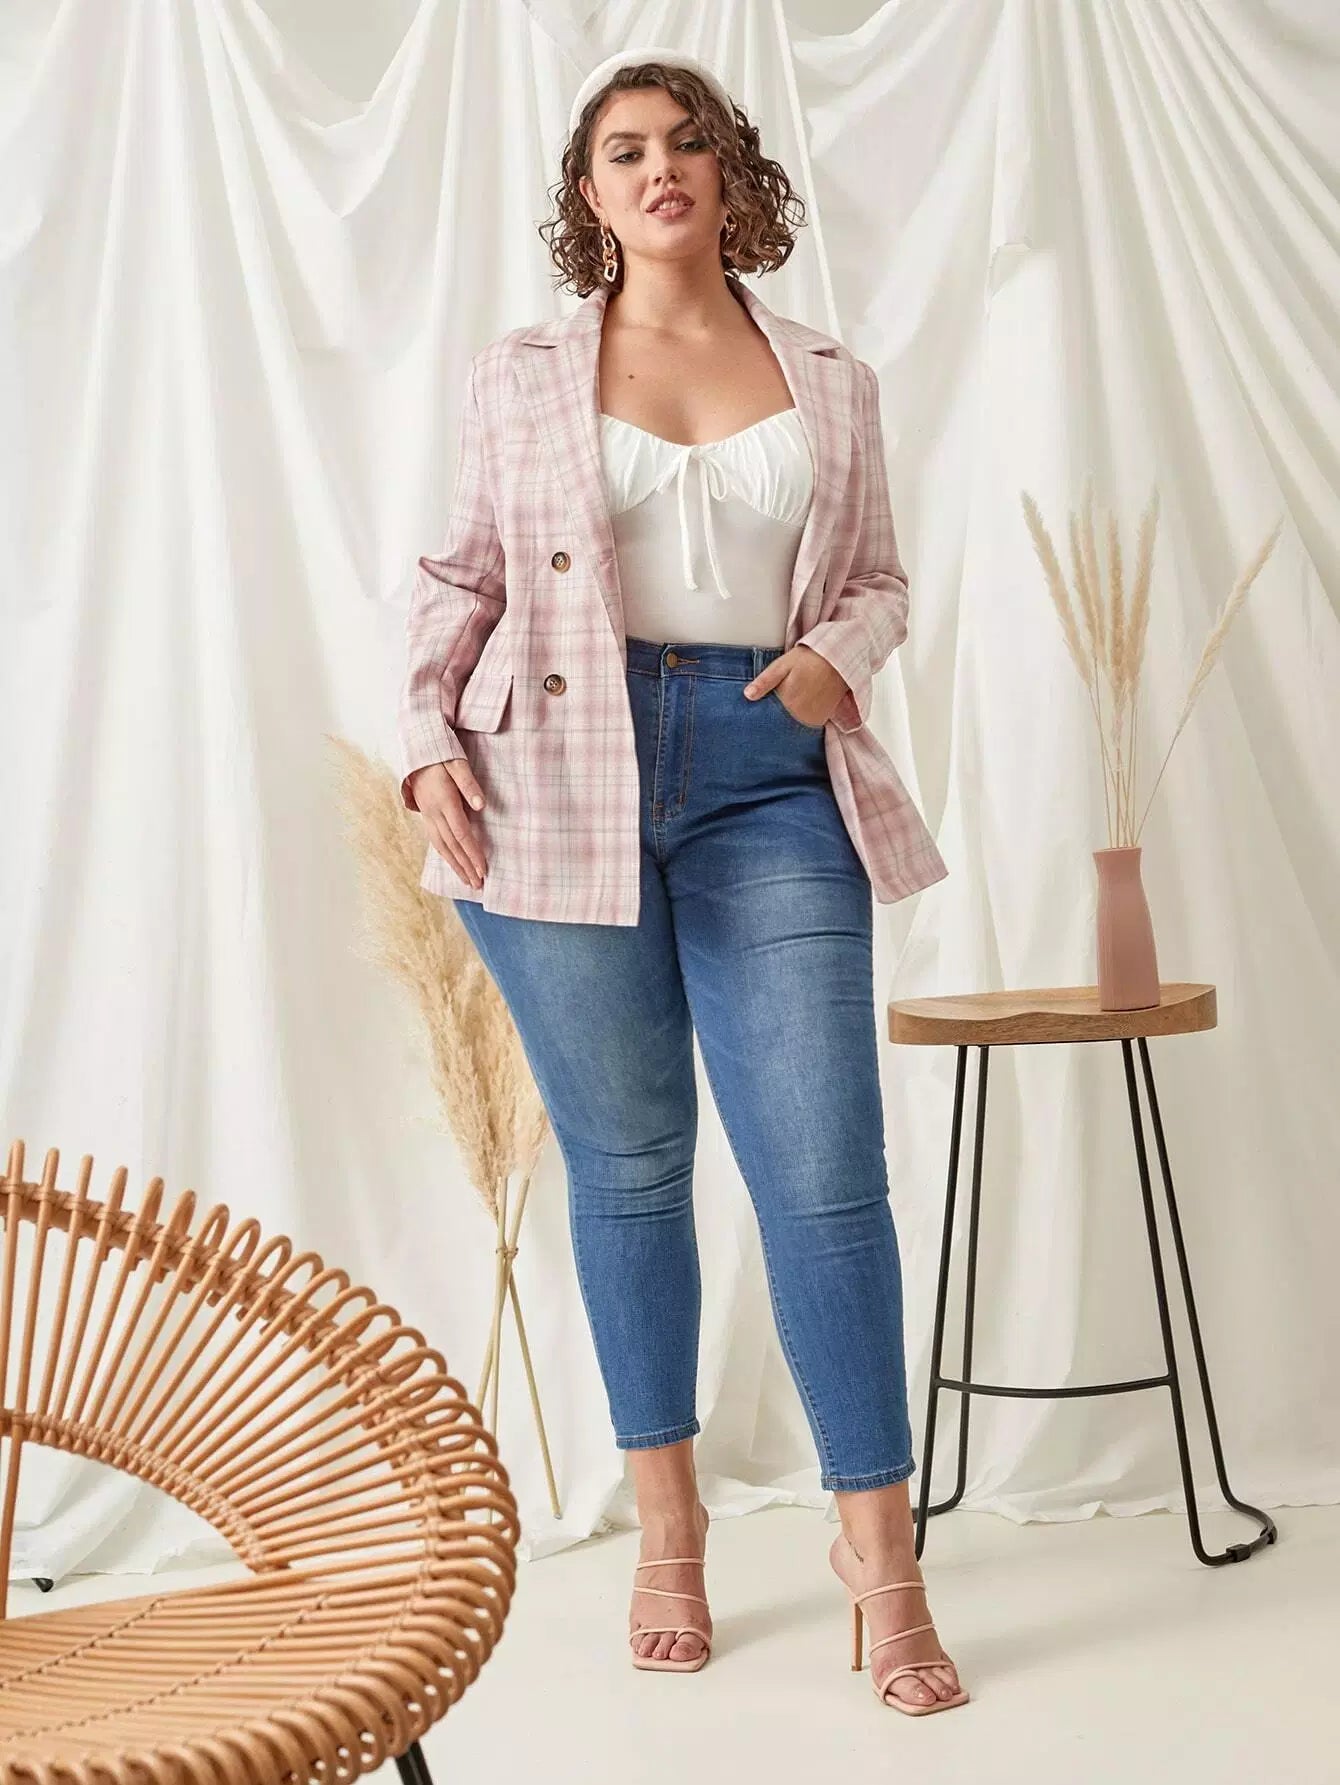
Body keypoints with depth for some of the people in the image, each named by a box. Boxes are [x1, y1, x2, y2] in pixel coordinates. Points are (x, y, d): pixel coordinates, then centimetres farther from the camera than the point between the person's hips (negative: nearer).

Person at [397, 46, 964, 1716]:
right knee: (627, 1163, 7)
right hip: (567, 784, 0)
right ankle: (668, 1531, 22)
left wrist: (839, 654, -3)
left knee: (826, 1170, -6)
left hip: (769, 782, 0)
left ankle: (878, 1545, 8)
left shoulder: (832, 383, 13)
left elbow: (878, 578, 18)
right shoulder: (518, 375, 10)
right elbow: (462, 579, 12)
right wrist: (428, 739, -3)